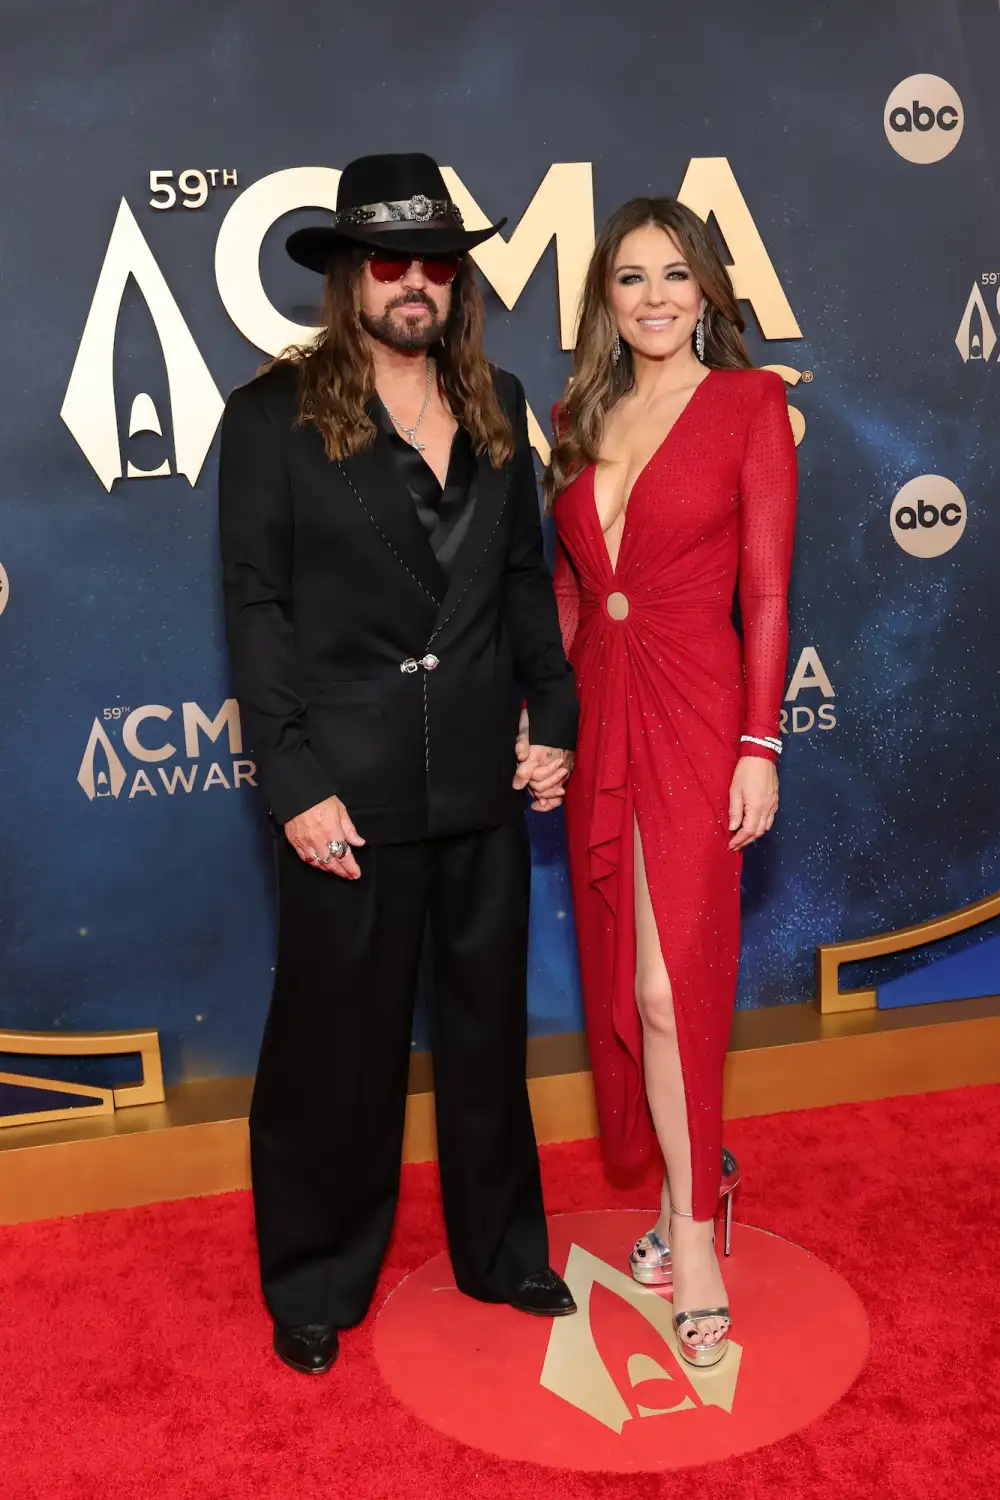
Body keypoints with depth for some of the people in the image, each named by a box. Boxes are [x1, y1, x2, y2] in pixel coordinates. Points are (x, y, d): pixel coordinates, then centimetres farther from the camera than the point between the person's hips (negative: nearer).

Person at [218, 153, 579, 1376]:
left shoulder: (496, 406, 8)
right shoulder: (275, 416, -5)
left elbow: (526, 576, 13)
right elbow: (256, 605, -8)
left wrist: (553, 716, 4)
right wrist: (294, 783, -13)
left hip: (484, 776, 5)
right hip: (351, 790, -4)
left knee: (489, 1022, 17)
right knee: (335, 1042, 8)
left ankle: (500, 1251, 38)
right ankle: (314, 1286, 30)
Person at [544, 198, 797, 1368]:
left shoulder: (751, 403, -2)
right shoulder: (577, 417, 12)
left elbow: (766, 590, -6)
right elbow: (567, 583, 13)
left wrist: (760, 744, -11)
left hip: (691, 712, -5)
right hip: (594, 712, 5)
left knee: (669, 982, -8)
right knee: (623, 975, 11)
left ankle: (690, 1228, 10)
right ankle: (690, 1180, 31)